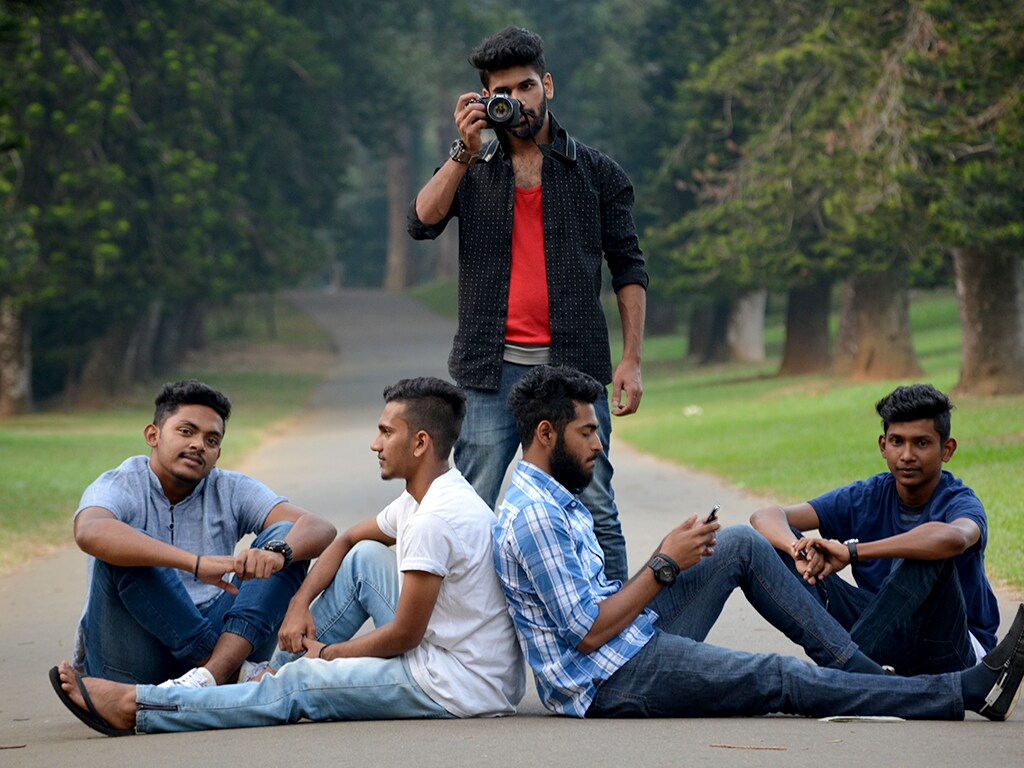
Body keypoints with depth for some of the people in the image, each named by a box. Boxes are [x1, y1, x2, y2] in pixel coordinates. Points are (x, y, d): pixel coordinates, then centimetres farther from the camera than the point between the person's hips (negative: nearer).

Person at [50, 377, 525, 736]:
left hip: (459, 689, -10)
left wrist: (331, 653, -2)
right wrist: (300, 604, 9)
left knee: (301, 685, -7)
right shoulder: (423, 500, 11)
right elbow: (346, 540, 24)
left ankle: (134, 708, -2)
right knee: (363, 558, 12)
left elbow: (404, 634, -19)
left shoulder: (435, 520, -21)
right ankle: (274, 673, 14)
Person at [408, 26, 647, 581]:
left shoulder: (595, 172, 9)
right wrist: (465, 152, -13)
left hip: (573, 366, -1)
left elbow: (628, 268, 9)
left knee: (594, 511, -2)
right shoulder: (472, 169, 13)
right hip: (492, 368, 1)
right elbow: (422, 222, -5)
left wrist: (631, 359, 1)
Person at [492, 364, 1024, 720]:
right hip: (611, 683, -10)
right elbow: (589, 632, -23)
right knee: (783, 679, -11)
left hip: (636, 640, 10)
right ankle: (968, 691, -6)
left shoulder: (554, 499, 14)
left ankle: (859, 668, 8)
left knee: (740, 544, 10)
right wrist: (665, 566, -15)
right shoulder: (533, 518, -20)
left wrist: (669, 556, 3)